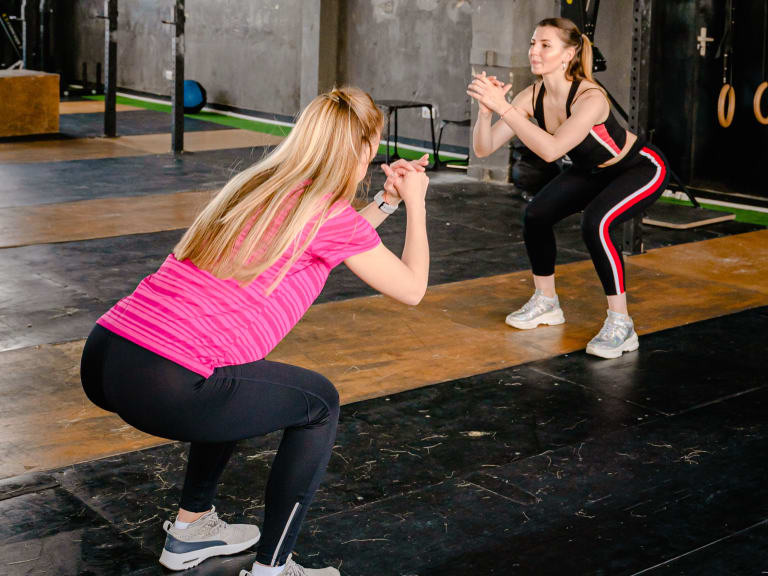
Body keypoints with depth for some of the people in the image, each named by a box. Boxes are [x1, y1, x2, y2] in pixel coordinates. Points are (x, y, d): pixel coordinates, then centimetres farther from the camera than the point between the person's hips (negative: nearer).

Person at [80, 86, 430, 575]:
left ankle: (191, 530, 41)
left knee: (232, 384, 34)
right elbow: (412, 288, 11)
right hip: (162, 387, -8)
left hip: (101, 357, 9)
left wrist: (386, 201, 39)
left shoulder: (256, 184, 20)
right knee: (320, 403, 12)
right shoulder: (330, 214, -3)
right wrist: (415, 201, 23)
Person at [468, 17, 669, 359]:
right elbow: (484, 149, -19)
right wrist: (485, 111, -38)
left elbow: (551, 150, -50)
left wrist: (503, 107, -51)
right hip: (595, 170, 7)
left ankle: (620, 325, -18)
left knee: (595, 223, -30)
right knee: (536, 215, -2)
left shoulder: (590, 98, -36)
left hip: (641, 169, -7)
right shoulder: (533, 96, -17)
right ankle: (546, 303, 20)